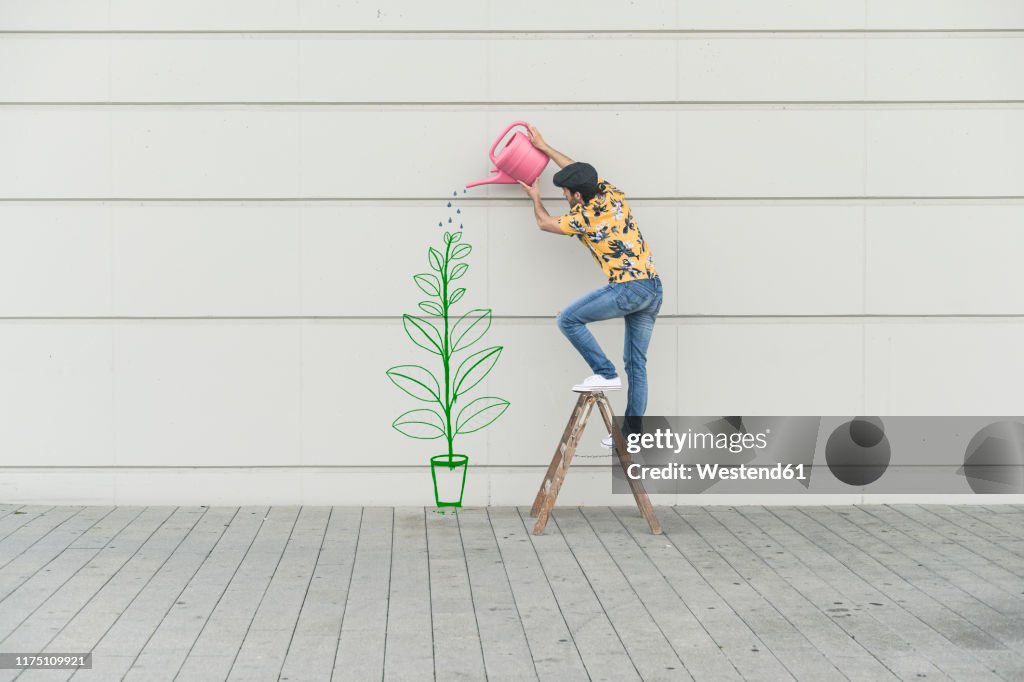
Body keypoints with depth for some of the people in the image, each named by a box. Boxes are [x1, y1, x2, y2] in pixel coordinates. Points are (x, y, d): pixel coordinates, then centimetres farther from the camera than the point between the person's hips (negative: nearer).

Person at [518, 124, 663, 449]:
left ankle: (605, 373, 0)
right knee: (636, 362, 11)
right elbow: (580, 171, 28)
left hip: (628, 288, -8)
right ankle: (632, 432, 13)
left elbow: (545, 223, 15)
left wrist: (535, 197, 33)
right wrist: (544, 147, 33)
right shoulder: (612, 193, 10)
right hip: (654, 288, 8)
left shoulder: (583, 218, -6)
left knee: (568, 319, 3)